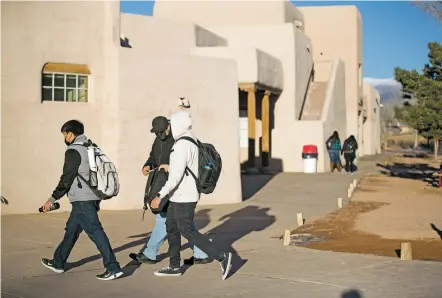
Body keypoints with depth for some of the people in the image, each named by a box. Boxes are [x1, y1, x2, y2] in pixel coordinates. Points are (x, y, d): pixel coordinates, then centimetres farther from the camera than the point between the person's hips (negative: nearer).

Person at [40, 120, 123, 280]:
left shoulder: (73, 151, -10)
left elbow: (67, 178, -13)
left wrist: (52, 199, -6)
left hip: (82, 200, -9)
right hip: (92, 198, 9)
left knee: (95, 231, -10)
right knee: (71, 229, 19)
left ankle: (113, 268, -13)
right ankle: (58, 263, 32)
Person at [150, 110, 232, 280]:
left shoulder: (182, 145, -20)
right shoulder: (192, 141, 10)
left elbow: (176, 175, -26)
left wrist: (160, 196, -25)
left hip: (183, 197, -10)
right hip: (179, 196, 10)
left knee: (187, 231, -4)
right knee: (171, 227, 16)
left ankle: (222, 257, -5)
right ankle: (174, 266, 23)